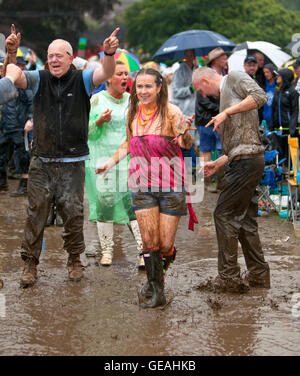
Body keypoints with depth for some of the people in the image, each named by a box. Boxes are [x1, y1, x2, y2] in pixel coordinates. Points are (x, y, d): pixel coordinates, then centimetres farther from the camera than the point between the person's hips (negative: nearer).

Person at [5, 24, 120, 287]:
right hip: (42, 162, 1)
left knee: (73, 214, 5)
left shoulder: (81, 80, 0)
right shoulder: (39, 80, 4)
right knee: (36, 213, 2)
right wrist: (11, 54, -33)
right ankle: (30, 264, 11)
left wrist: (109, 54, -40)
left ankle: (74, 260, 22)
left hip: (72, 163, -1)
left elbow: (106, 73, -17)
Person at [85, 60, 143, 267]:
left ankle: (145, 250, -9)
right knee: (104, 204, 1)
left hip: (129, 160, 2)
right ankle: (107, 251, 13)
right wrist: (100, 121, -19)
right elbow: (87, 132, -1)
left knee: (135, 204, -8)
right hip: (102, 161, -2)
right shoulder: (96, 100, 1)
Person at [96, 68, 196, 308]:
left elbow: (187, 144, -20)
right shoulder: (133, 112, 7)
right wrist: (111, 162, 15)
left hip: (170, 185, -3)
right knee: (149, 240, -7)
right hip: (142, 185, 4)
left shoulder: (170, 112, -9)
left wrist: (185, 133, -42)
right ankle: (155, 290, 5)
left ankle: (160, 275, 29)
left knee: (165, 244, -1)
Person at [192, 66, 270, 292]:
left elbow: (260, 96, -20)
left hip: (246, 161, -10)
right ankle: (258, 274, 18)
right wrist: (218, 163, 23)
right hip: (245, 162, 10)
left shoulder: (235, 78, 1)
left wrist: (227, 112, -18)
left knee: (224, 216, -6)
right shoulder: (224, 95, 26)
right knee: (245, 219, 13)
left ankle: (229, 278, -2)